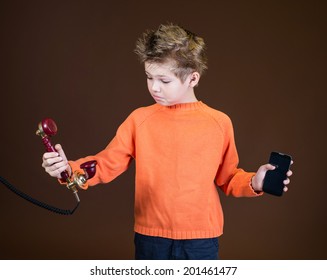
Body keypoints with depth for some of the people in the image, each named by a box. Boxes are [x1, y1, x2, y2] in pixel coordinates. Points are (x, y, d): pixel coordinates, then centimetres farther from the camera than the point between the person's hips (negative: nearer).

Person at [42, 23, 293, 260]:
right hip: (150, 237, 1)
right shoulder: (139, 119, -3)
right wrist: (68, 168, -20)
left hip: (200, 240, -1)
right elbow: (106, 165, -3)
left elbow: (227, 178, 5)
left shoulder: (219, 123, -5)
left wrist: (254, 182, -14)